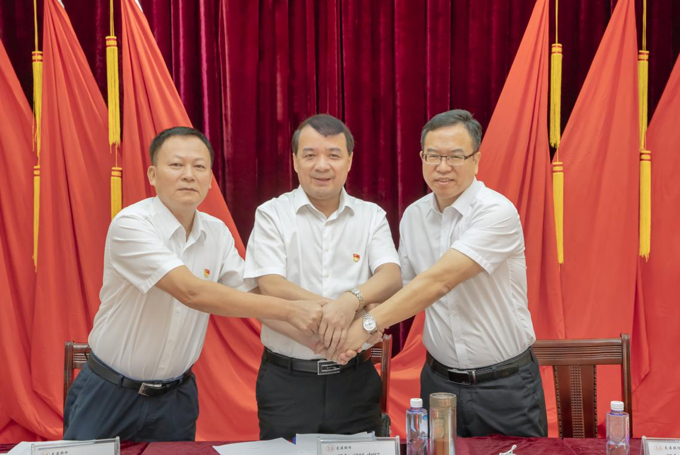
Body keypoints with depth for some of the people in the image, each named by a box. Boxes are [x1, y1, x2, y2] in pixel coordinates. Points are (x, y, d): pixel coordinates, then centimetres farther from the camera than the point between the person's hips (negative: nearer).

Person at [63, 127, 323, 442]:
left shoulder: (217, 233, -2)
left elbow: (251, 296, -3)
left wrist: (316, 336, -19)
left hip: (176, 396, 5)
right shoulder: (131, 224, -21)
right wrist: (289, 310, -31)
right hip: (110, 393, -4)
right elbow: (191, 292, -30)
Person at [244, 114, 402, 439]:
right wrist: (359, 314, -20)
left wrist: (351, 300, -31)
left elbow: (392, 278, -9)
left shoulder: (371, 216, 5)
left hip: (355, 379, 2)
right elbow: (271, 288, -13)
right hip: (287, 379, -1)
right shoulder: (272, 214, -1)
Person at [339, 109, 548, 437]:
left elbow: (439, 281, -27)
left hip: (505, 385, -4)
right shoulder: (413, 216, 3)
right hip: (439, 381, 5)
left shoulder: (497, 212, -17)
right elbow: (404, 287, 11)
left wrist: (368, 324, -31)